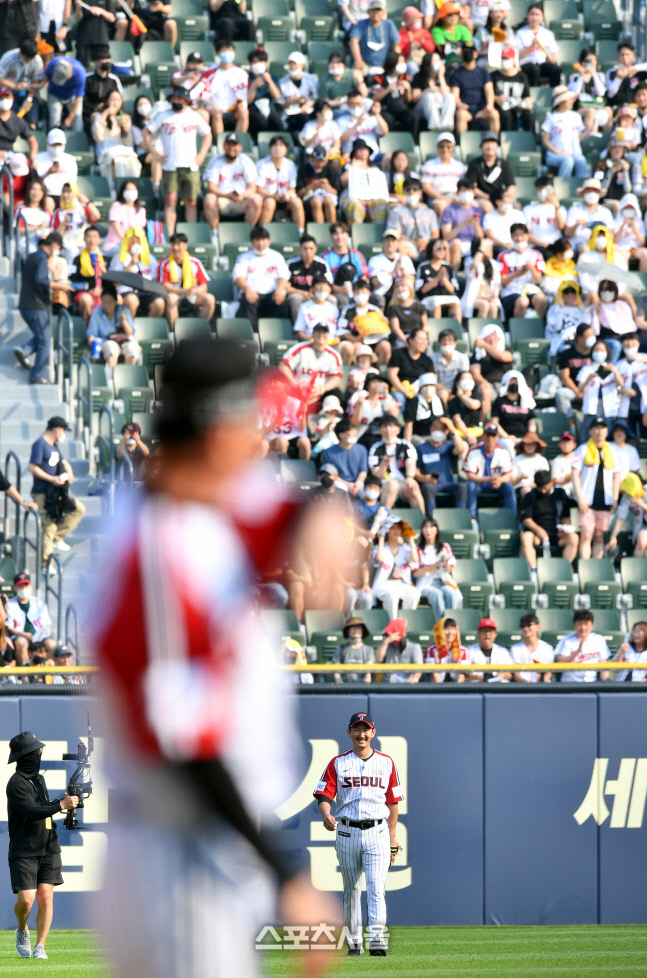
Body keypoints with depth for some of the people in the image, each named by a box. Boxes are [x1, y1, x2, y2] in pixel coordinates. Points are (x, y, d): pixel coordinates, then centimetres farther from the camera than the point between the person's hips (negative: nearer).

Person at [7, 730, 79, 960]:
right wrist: (61, 805, -19)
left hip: (48, 848, 6)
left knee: (46, 898, -4)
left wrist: (62, 801, 7)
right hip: (24, 852, -6)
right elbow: (32, 812, -21)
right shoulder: (16, 783, -11)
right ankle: (22, 931, 18)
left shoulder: (38, 779, 16)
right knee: (26, 899, -12)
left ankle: (40, 947, 0)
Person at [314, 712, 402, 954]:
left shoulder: (386, 762, 9)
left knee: (376, 888, -14)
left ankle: (377, 941, -22)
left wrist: (392, 837, 7)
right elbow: (324, 796, -1)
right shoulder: (338, 764, 6)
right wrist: (326, 815, -24)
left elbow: (392, 801, 11)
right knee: (351, 889, 8)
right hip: (347, 832, 1)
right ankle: (353, 942, 16)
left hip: (377, 832, -1)